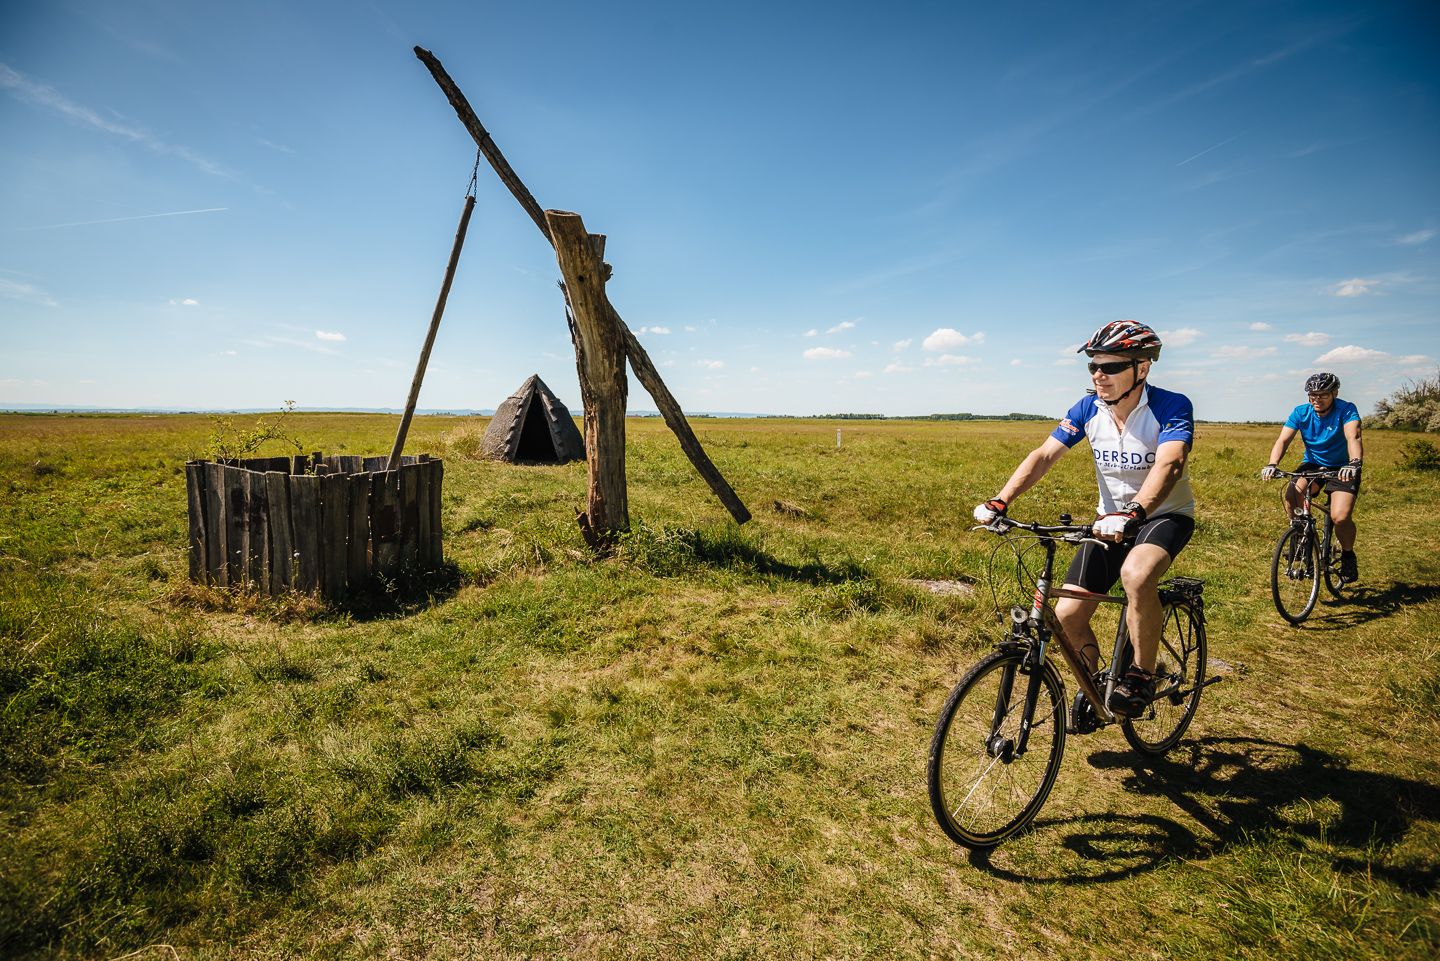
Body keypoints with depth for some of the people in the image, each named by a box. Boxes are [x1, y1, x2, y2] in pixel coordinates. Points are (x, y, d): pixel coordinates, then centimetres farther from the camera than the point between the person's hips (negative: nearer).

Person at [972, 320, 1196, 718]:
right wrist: (999, 501, -27)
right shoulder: (1088, 408, -6)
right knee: (1067, 615, -6)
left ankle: (1142, 676, -14)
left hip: (1165, 515, -4)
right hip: (1111, 520, 4)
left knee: (1136, 574, -38)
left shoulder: (1172, 407, -19)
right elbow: (1044, 454, -13)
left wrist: (1131, 513, -53)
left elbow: (1169, 464, -35)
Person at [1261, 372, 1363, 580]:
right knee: (1292, 493, -31)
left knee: (1341, 517, -22)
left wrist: (1354, 463, -53)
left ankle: (1348, 555, 10)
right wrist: (1272, 464, -40)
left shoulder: (1346, 410, -16)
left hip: (1342, 468, -2)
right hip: (1313, 465, 2)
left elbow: (1353, 438, -34)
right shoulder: (1301, 413, -9)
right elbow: (1283, 440, -21)